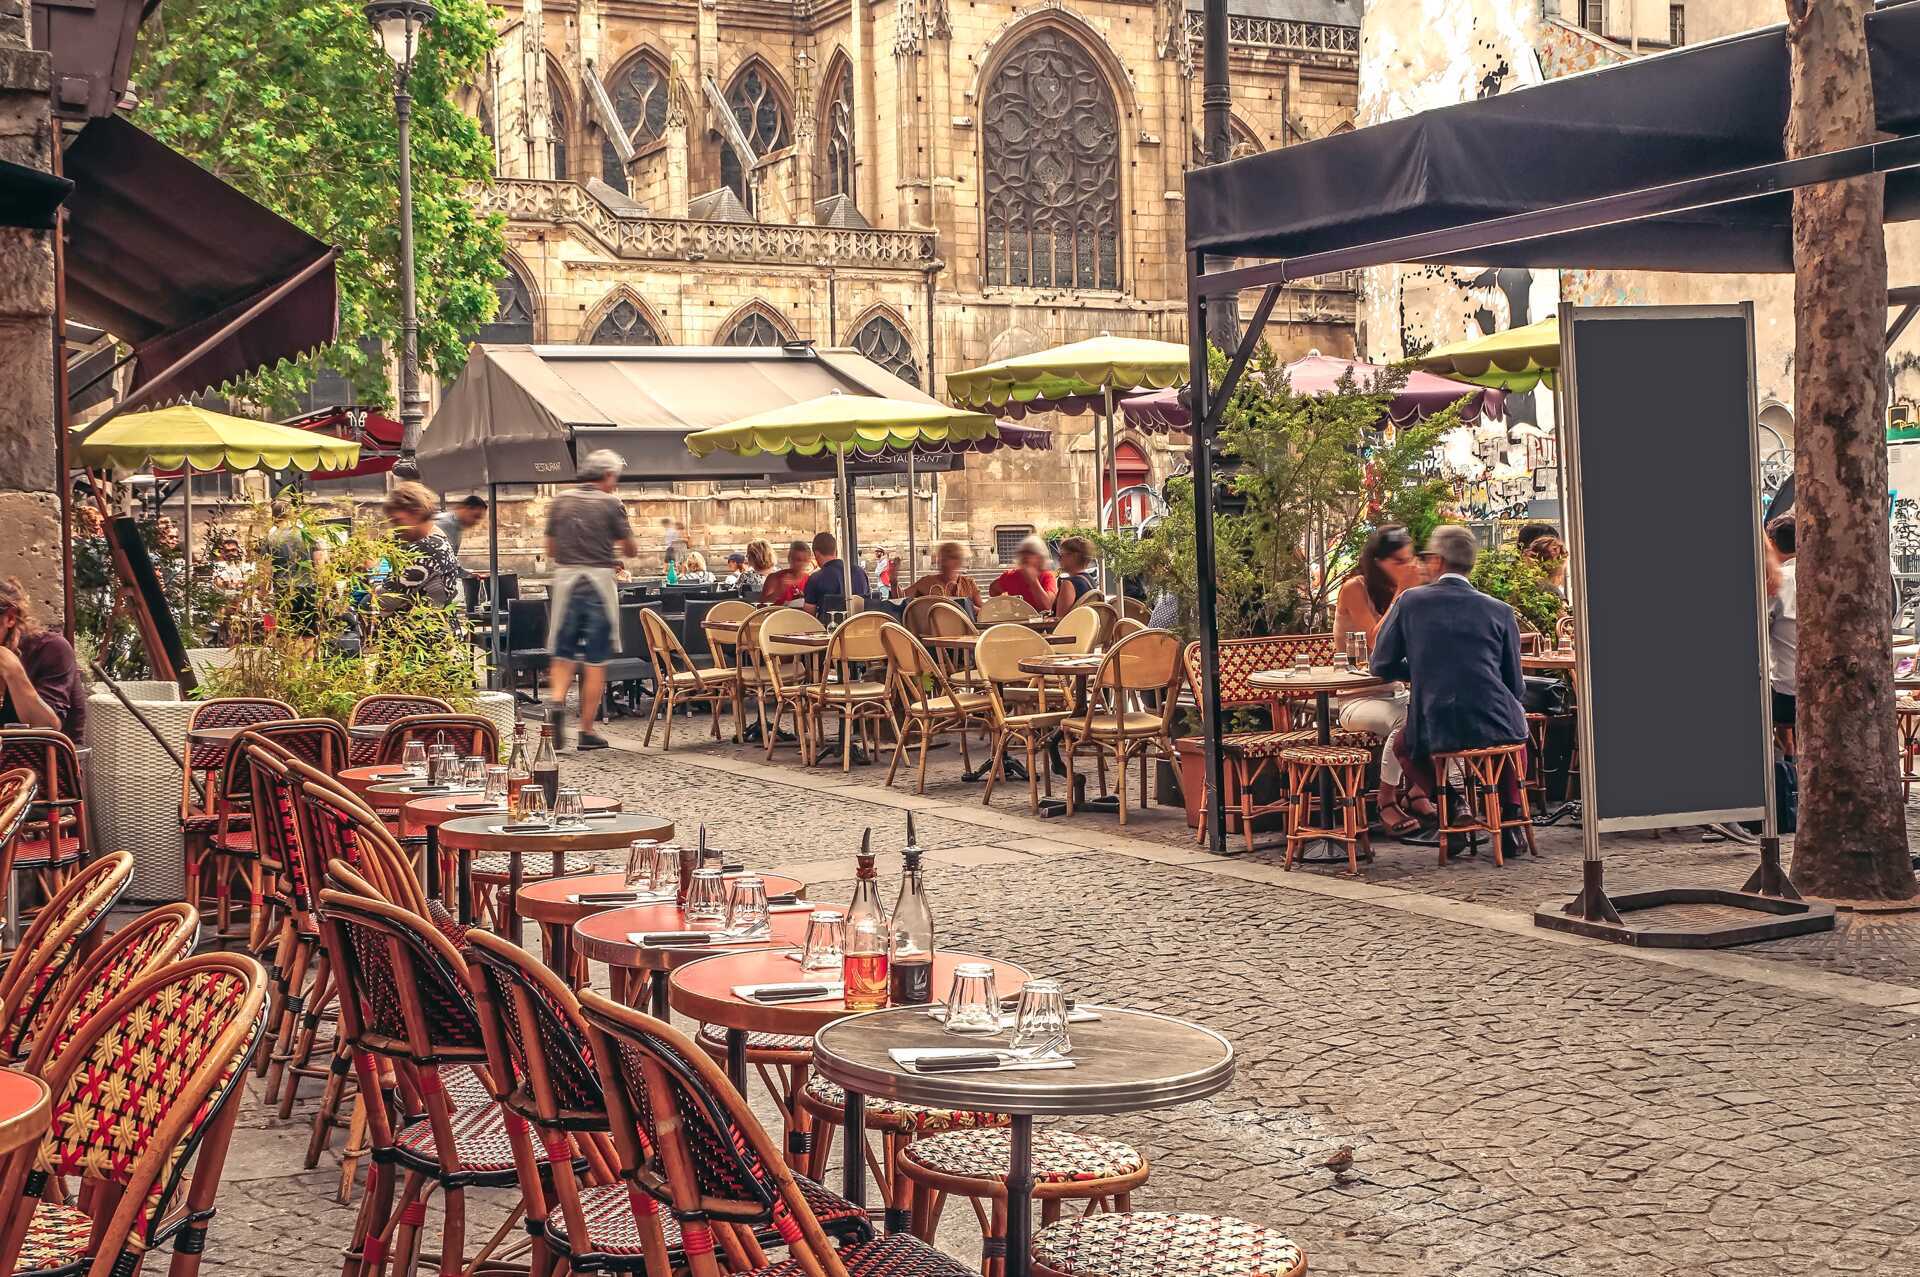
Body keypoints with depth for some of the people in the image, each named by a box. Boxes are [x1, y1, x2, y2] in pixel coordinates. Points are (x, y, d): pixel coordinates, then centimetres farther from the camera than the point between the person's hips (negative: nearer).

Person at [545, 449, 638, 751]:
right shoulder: (611, 504, -3)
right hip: (599, 580, -3)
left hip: (565, 579, 3)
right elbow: (630, 550, 2)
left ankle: (556, 701, -17)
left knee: (562, 655, 11)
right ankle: (587, 731, 4)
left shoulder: (560, 501, 8)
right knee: (596, 661, 3)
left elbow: (551, 549, 13)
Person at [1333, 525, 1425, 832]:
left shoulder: (1403, 590, 10)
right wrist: (1400, 593, -16)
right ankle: (1387, 801, -19)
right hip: (1357, 699, -6)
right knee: (1405, 720, -36)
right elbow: (1377, 643, -20)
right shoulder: (1355, 589, -8)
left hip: (1395, 692, 6)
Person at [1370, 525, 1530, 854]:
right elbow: (1515, 686, 8)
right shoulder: (1500, 611, 2)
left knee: (1404, 743, 32)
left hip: (1435, 732, -1)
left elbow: (1382, 667, 6)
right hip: (1494, 728, 2)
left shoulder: (1410, 601, -1)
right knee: (1515, 723, 36)